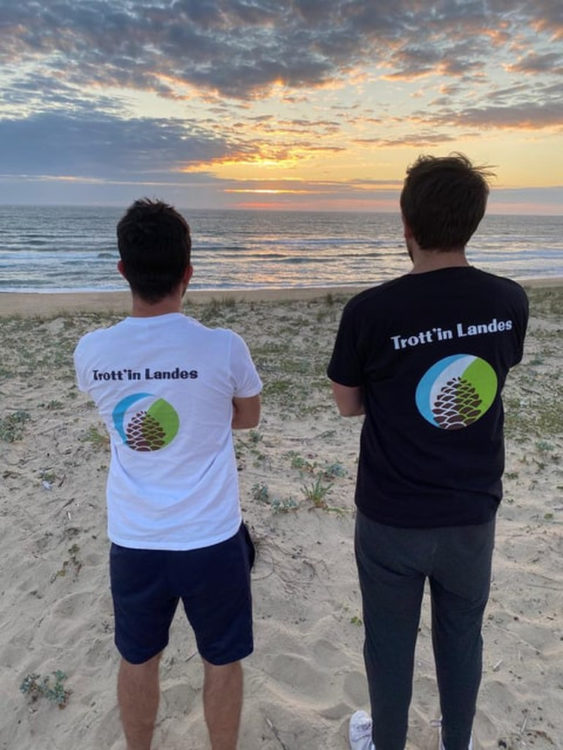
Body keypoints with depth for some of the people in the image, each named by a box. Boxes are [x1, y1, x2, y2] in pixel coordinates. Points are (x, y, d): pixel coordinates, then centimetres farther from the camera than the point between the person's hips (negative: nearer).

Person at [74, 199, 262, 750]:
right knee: (221, 662, 21)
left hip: (133, 541, 3)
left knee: (137, 661, 26)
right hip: (212, 540, -2)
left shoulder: (91, 351, -11)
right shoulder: (222, 348, -19)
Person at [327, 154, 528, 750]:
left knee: (390, 642, 19)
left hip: (392, 517, -3)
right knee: (462, 637, 25)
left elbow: (347, 405, -6)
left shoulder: (369, 311, -21)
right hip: (473, 512, 4)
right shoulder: (510, 302, -8)